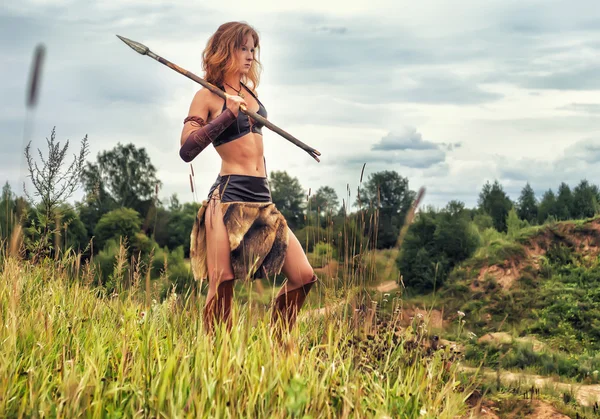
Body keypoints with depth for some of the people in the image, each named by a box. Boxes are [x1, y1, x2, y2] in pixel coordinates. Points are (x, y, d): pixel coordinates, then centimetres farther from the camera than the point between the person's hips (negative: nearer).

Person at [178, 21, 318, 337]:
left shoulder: (249, 89, 18)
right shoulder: (207, 96, -2)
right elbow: (187, 150, -14)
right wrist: (227, 115, -18)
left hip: (262, 201, 7)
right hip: (228, 197, -7)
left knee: (303, 277, 1)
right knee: (222, 283, -11)